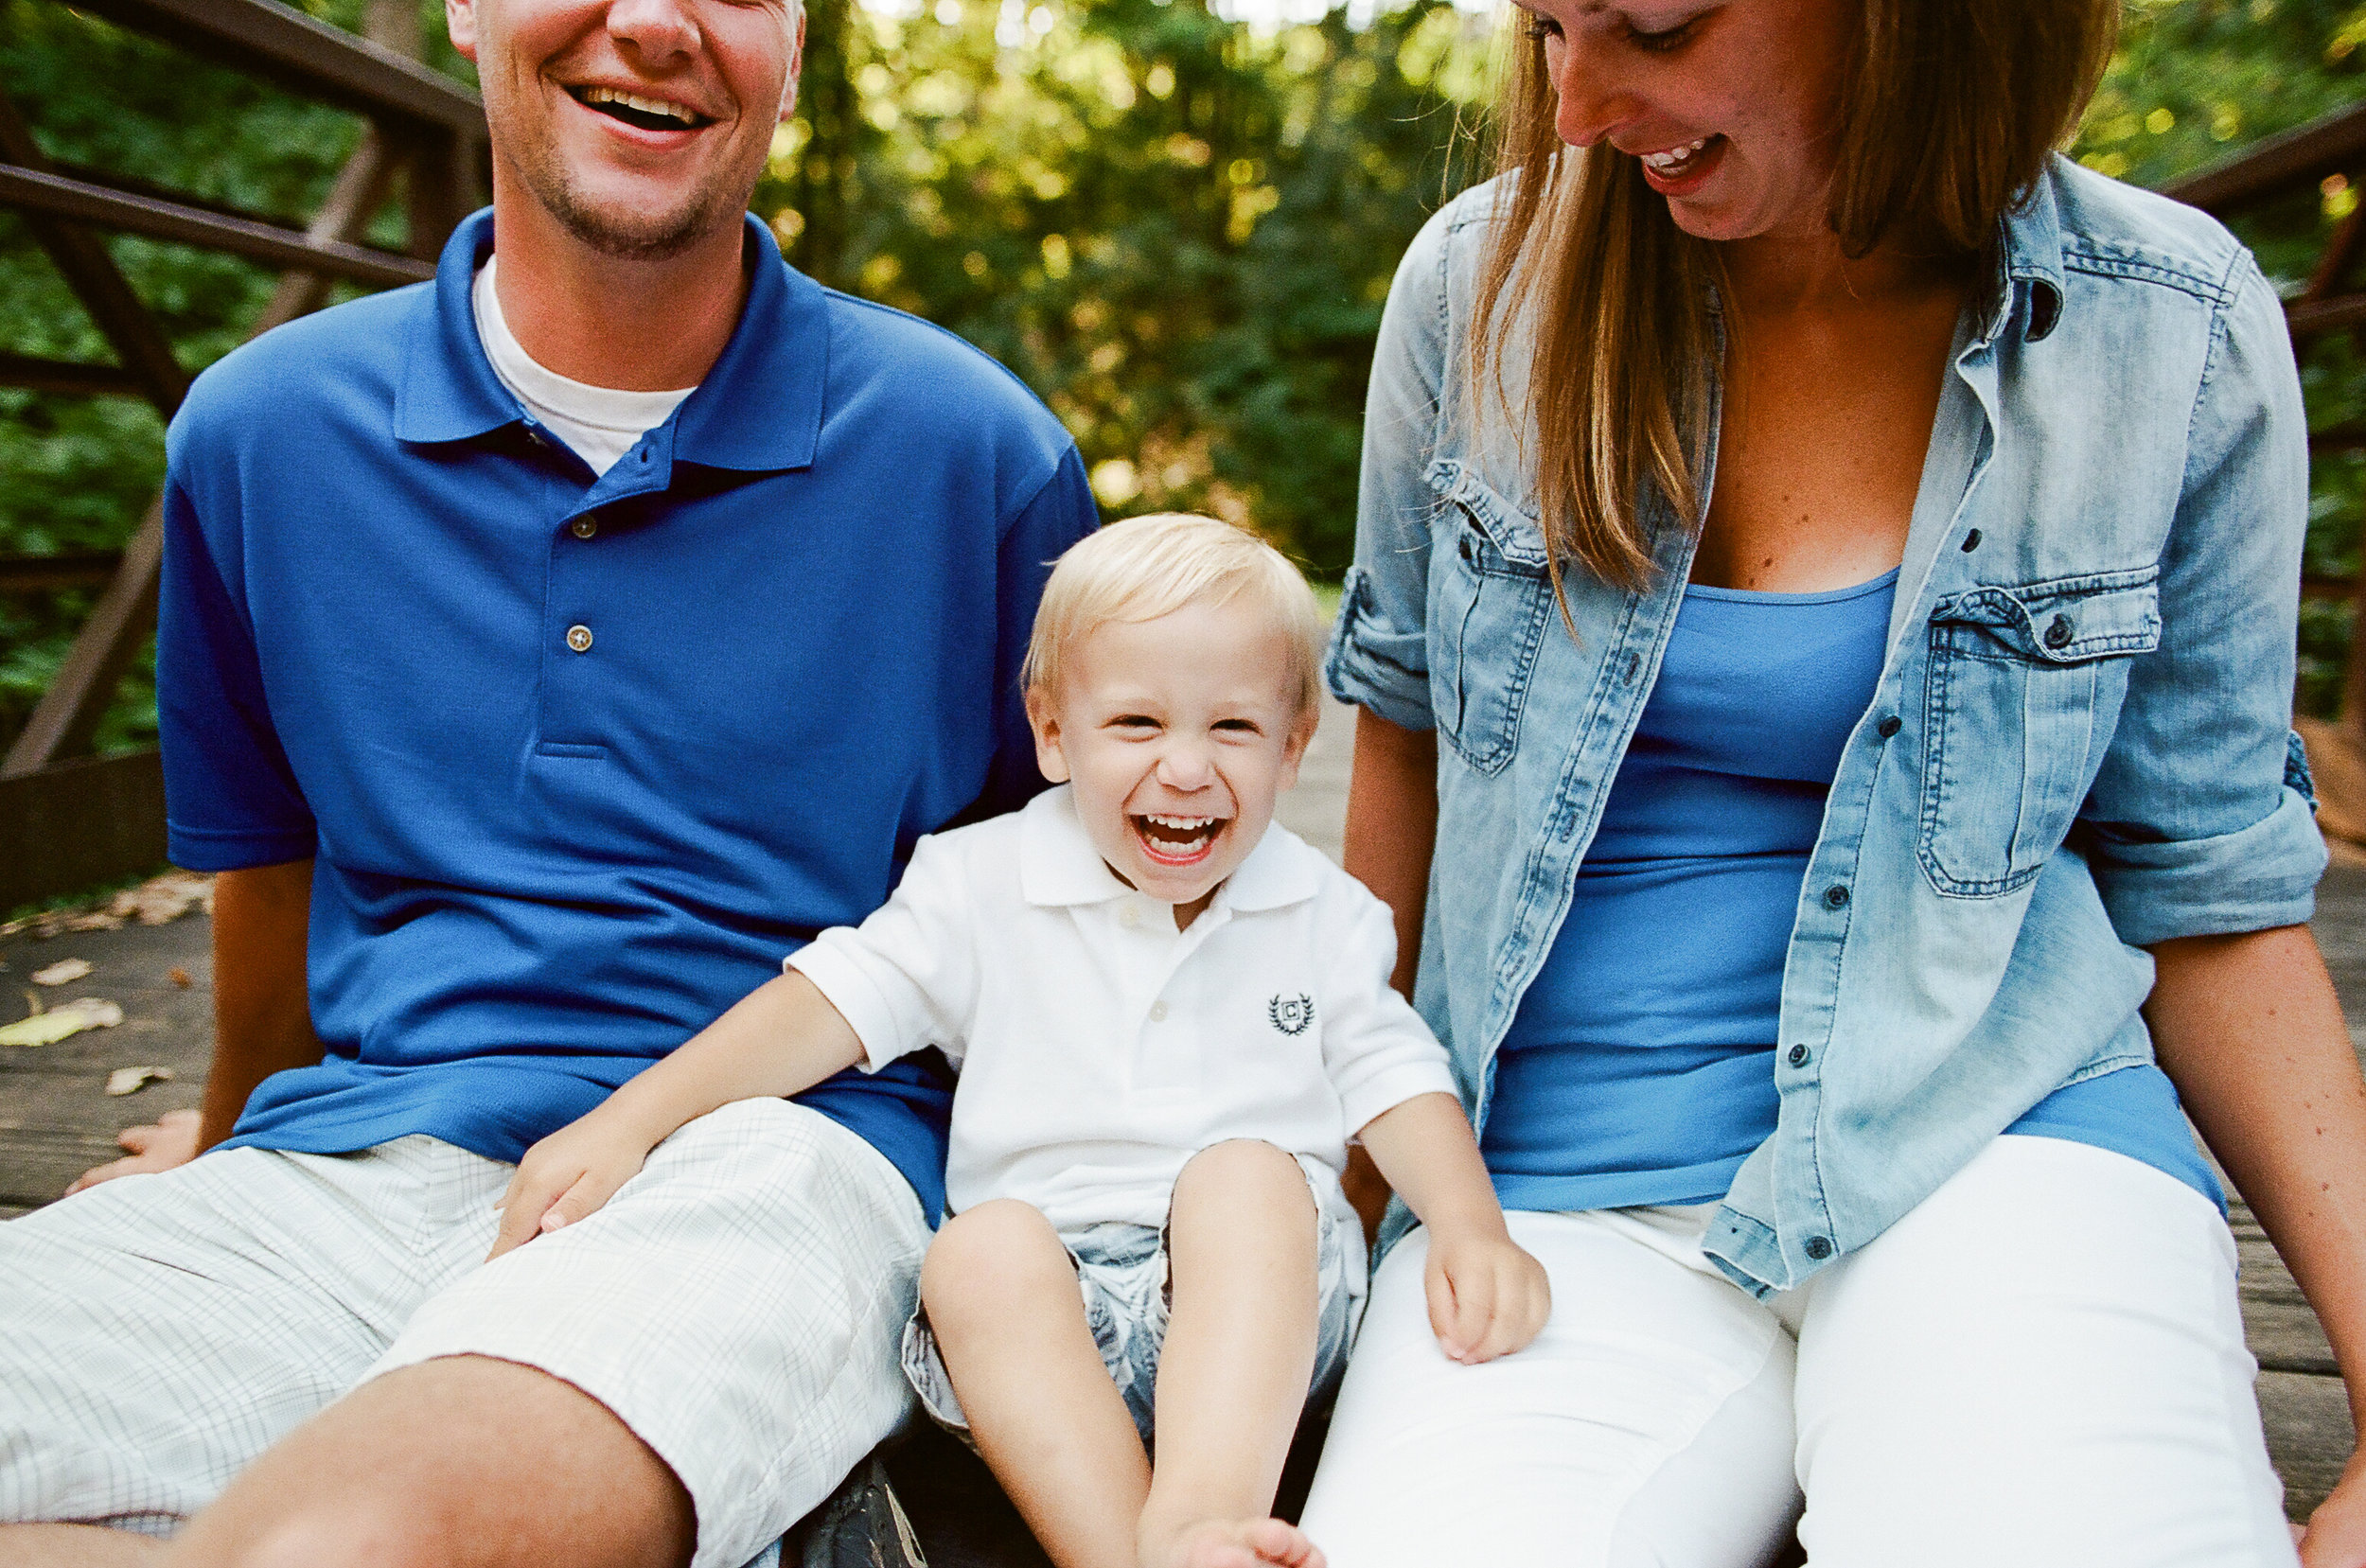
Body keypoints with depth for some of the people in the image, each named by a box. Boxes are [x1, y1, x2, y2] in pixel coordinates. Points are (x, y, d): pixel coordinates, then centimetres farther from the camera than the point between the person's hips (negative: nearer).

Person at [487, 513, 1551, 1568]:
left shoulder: (1325, 916, 8)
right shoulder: (981, 885, 3)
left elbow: (1393, 1078, 8)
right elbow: (834, 1002, -3)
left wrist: (1473, 1230, -10)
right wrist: (625, 1123, -13)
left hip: (1265, 1305, 1)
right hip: (1045, 1288, 0)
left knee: (1244, 1172, -31)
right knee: (978, 1251, -32)